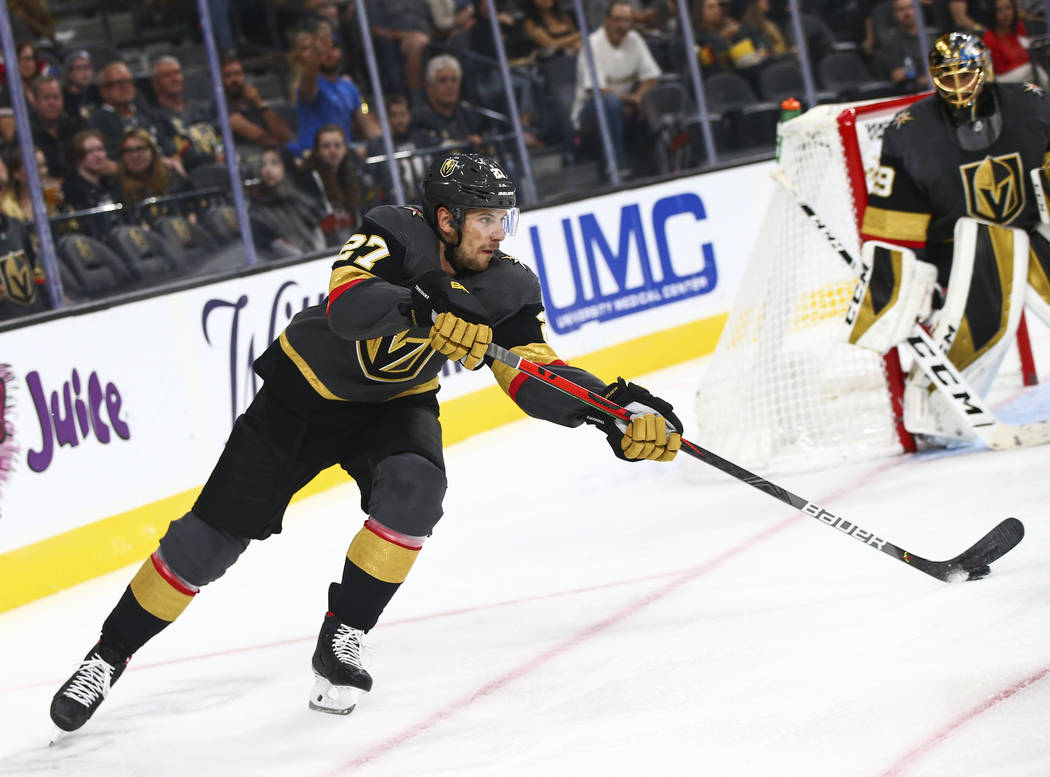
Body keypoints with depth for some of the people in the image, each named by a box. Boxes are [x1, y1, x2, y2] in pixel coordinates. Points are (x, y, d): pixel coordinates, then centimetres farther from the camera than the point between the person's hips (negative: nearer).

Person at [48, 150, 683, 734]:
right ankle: (109, 656, 15)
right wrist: (428, 312, -63)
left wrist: (616, 408, -30)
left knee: (414, 490, -29)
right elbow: (347, 302, -46)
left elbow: (536, 379, -15)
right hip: (304, 391, -3)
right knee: (213, 537, -3)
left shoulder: (506, 286, -15)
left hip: (394, 404, 3)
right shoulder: (397, 237, -28)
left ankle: (340, 640, -11)